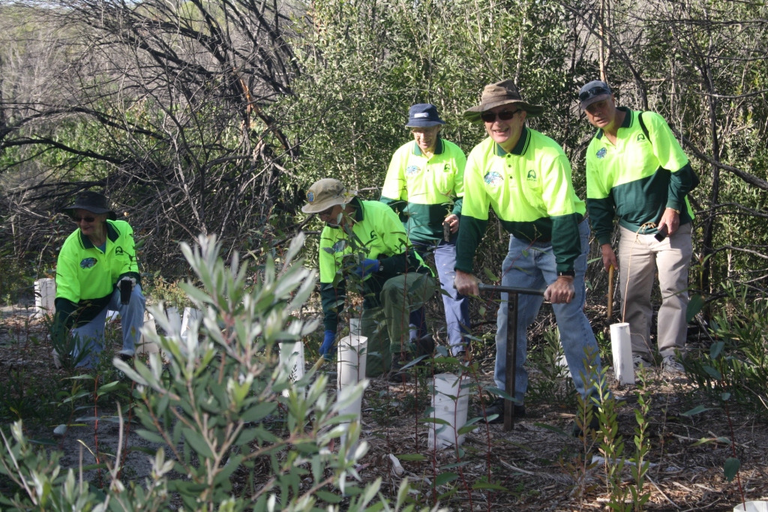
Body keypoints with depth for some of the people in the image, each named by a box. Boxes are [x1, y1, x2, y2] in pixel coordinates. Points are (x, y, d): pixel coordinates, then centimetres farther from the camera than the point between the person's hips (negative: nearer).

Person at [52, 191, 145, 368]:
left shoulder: (122, 230, -20)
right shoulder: (71, 246, -24)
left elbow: (130, 264, -11)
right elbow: (65, 289, -26)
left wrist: (128, 277, -36)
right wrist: (61, 324, -38)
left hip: (116, 290, 1)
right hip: (88, 302, -1)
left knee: (134, 296, -36)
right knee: (86, 362, -5)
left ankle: (129, 352, -21)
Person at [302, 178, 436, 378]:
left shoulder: (379, 213, -18)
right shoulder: (329, 236, -1)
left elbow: (407, 258, -19)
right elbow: (331, 287, 1)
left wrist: (377, 265, -34)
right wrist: (330, 332, -5)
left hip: (413, 280, -5)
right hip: (375, 299, 6)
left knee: (393, 288, -43)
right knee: (369, 368, -6)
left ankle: (401, 351, -25)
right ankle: (418, 349, 16)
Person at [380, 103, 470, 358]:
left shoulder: (454, 153, -5)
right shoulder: (402, 155, -3)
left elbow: (466, 194, 2)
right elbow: (389, 198, 4)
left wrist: (457, 215, -17)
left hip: (446, 234, -2)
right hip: (412, 234, 2)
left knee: (454, 288, -7)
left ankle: (460, 347, -1)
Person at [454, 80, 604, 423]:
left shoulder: (547, 153, -26)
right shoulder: (480, 157, -11)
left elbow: (563, 216, -30)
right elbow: (472, 217, -7)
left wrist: (565, 275, -35)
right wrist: (463, 269, -15)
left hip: (564, 236, -5)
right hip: (522, 241, 6)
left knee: (569, 316, -13)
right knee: (509, 318, 2)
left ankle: (593, 399, -6)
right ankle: (511, 398, 12)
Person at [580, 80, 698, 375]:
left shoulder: (649, 123, -9)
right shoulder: (595, 149, 6)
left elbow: (679, 169, -10)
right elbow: (598, 201, 11)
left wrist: (672, 208, -15)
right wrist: (604, 243, 6)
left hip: (670, 225, -4)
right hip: (632, 233, 4)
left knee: (673, 290, -6)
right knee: (633, 296, 2)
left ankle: (670, 354, -1)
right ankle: (638, 355, 9)